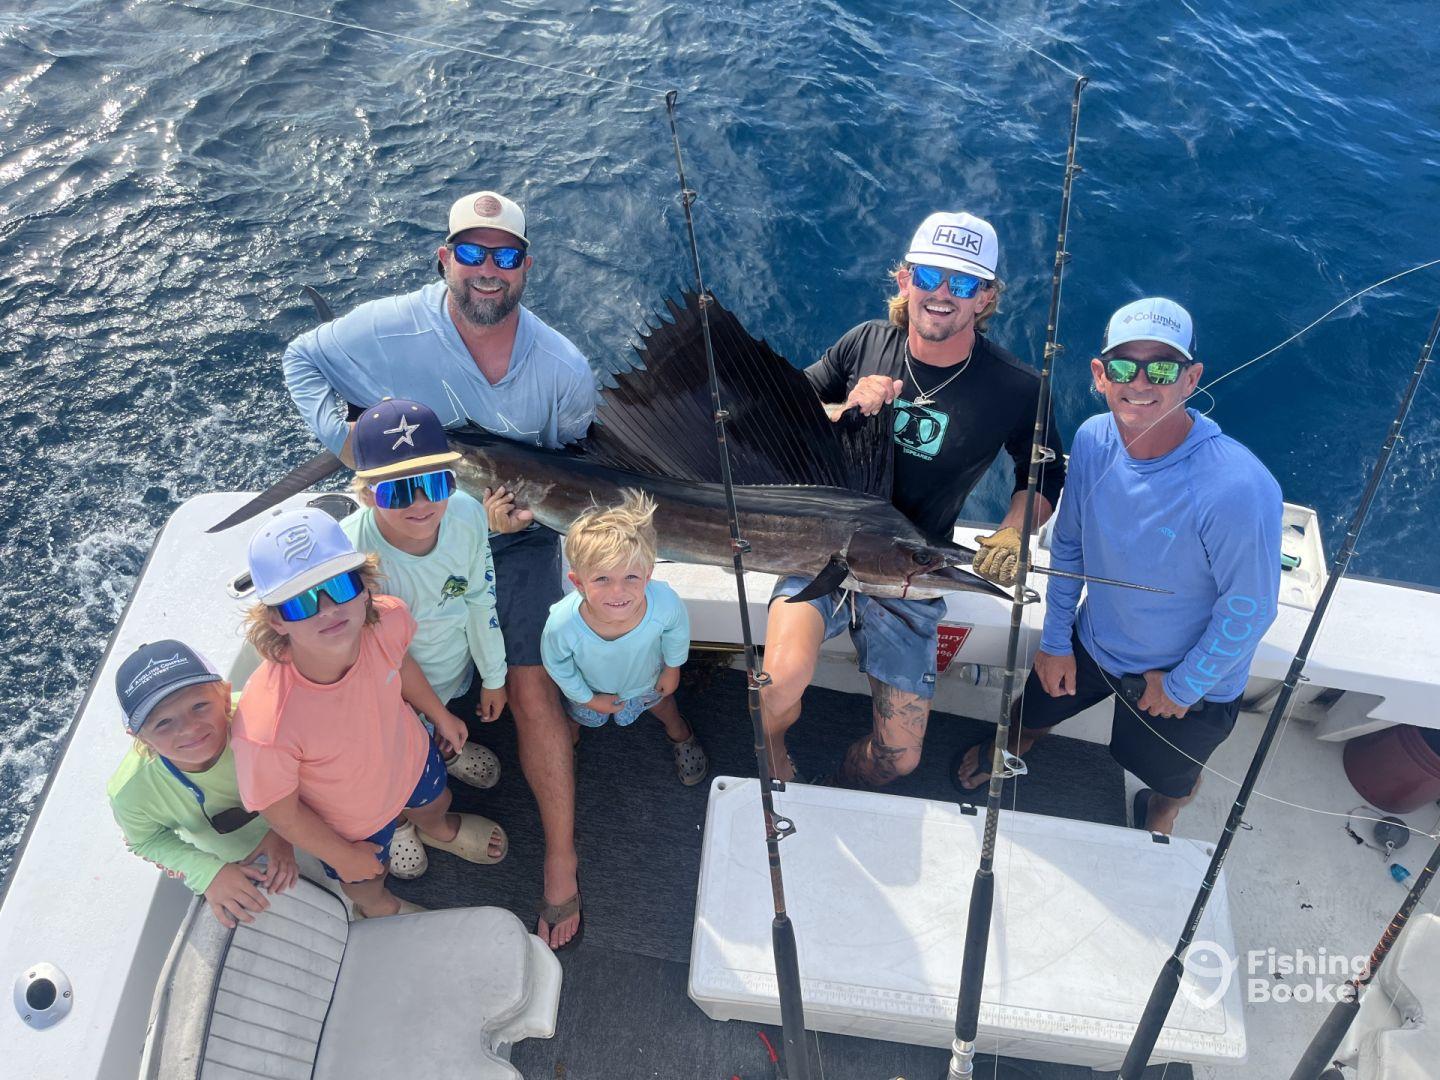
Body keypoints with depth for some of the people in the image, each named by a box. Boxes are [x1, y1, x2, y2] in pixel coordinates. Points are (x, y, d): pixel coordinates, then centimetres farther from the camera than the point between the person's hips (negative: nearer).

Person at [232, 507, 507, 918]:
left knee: (433, 804, 37)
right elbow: (280, 809, -26)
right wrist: (343, 856, -9)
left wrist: (439, 714, 10)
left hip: (409, 757, 3)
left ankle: (437, 829, 75)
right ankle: (379, 909, 69)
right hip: (350, 821, -3)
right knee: (367, 883, 31)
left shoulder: (387, 620, -35)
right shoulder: (266, 726, -48)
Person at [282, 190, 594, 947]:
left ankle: (561, 863, 6)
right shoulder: (387, 330, -17)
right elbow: (301, 360, 1)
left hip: (515, 542, -1)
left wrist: (528, 507, -20)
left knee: (531, 693, -9)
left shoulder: (563, 367, -14)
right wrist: (342, 439, -15)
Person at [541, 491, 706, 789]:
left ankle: (679, 733, 67)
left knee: (660, 701, 33)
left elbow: (677, 631, -17)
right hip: (590, 685, -1)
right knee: (582, 716, 32)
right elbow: (557, 665, -21)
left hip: (647, 677, 1)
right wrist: (588, 697, -7)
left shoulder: (665, 603, -45)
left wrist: (672, 667, -1)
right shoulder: (562, 624, -47)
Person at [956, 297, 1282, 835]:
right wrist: (1055, 638, 3)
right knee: (1034, 707, 27)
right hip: (1093, 641, 4)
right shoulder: (1093, 439, -19)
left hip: (1190, 677, -3)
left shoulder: (1239, 488, -37)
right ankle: (1010, 751, 62)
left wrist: (1183, 687, -13)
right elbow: (1068, 543, -3)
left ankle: (1162, 809, 60)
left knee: (1168, 777, 23)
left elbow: (1249, 610, -24)